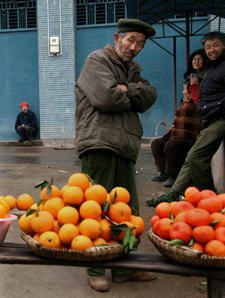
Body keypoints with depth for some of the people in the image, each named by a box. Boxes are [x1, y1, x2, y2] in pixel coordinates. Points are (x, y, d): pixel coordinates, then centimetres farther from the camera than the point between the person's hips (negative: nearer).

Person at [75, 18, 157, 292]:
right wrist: (134, 96, 3)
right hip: (99, 143, -7)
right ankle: (95, 269, 11)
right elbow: (106, 98, -12)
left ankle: (123, 267, 20)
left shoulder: (133, 70, 26)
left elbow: (149, 97, 9)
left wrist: (126, 89, -7)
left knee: (128, 211, 8)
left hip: (124, 146, 7)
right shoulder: (97, 60, 4)